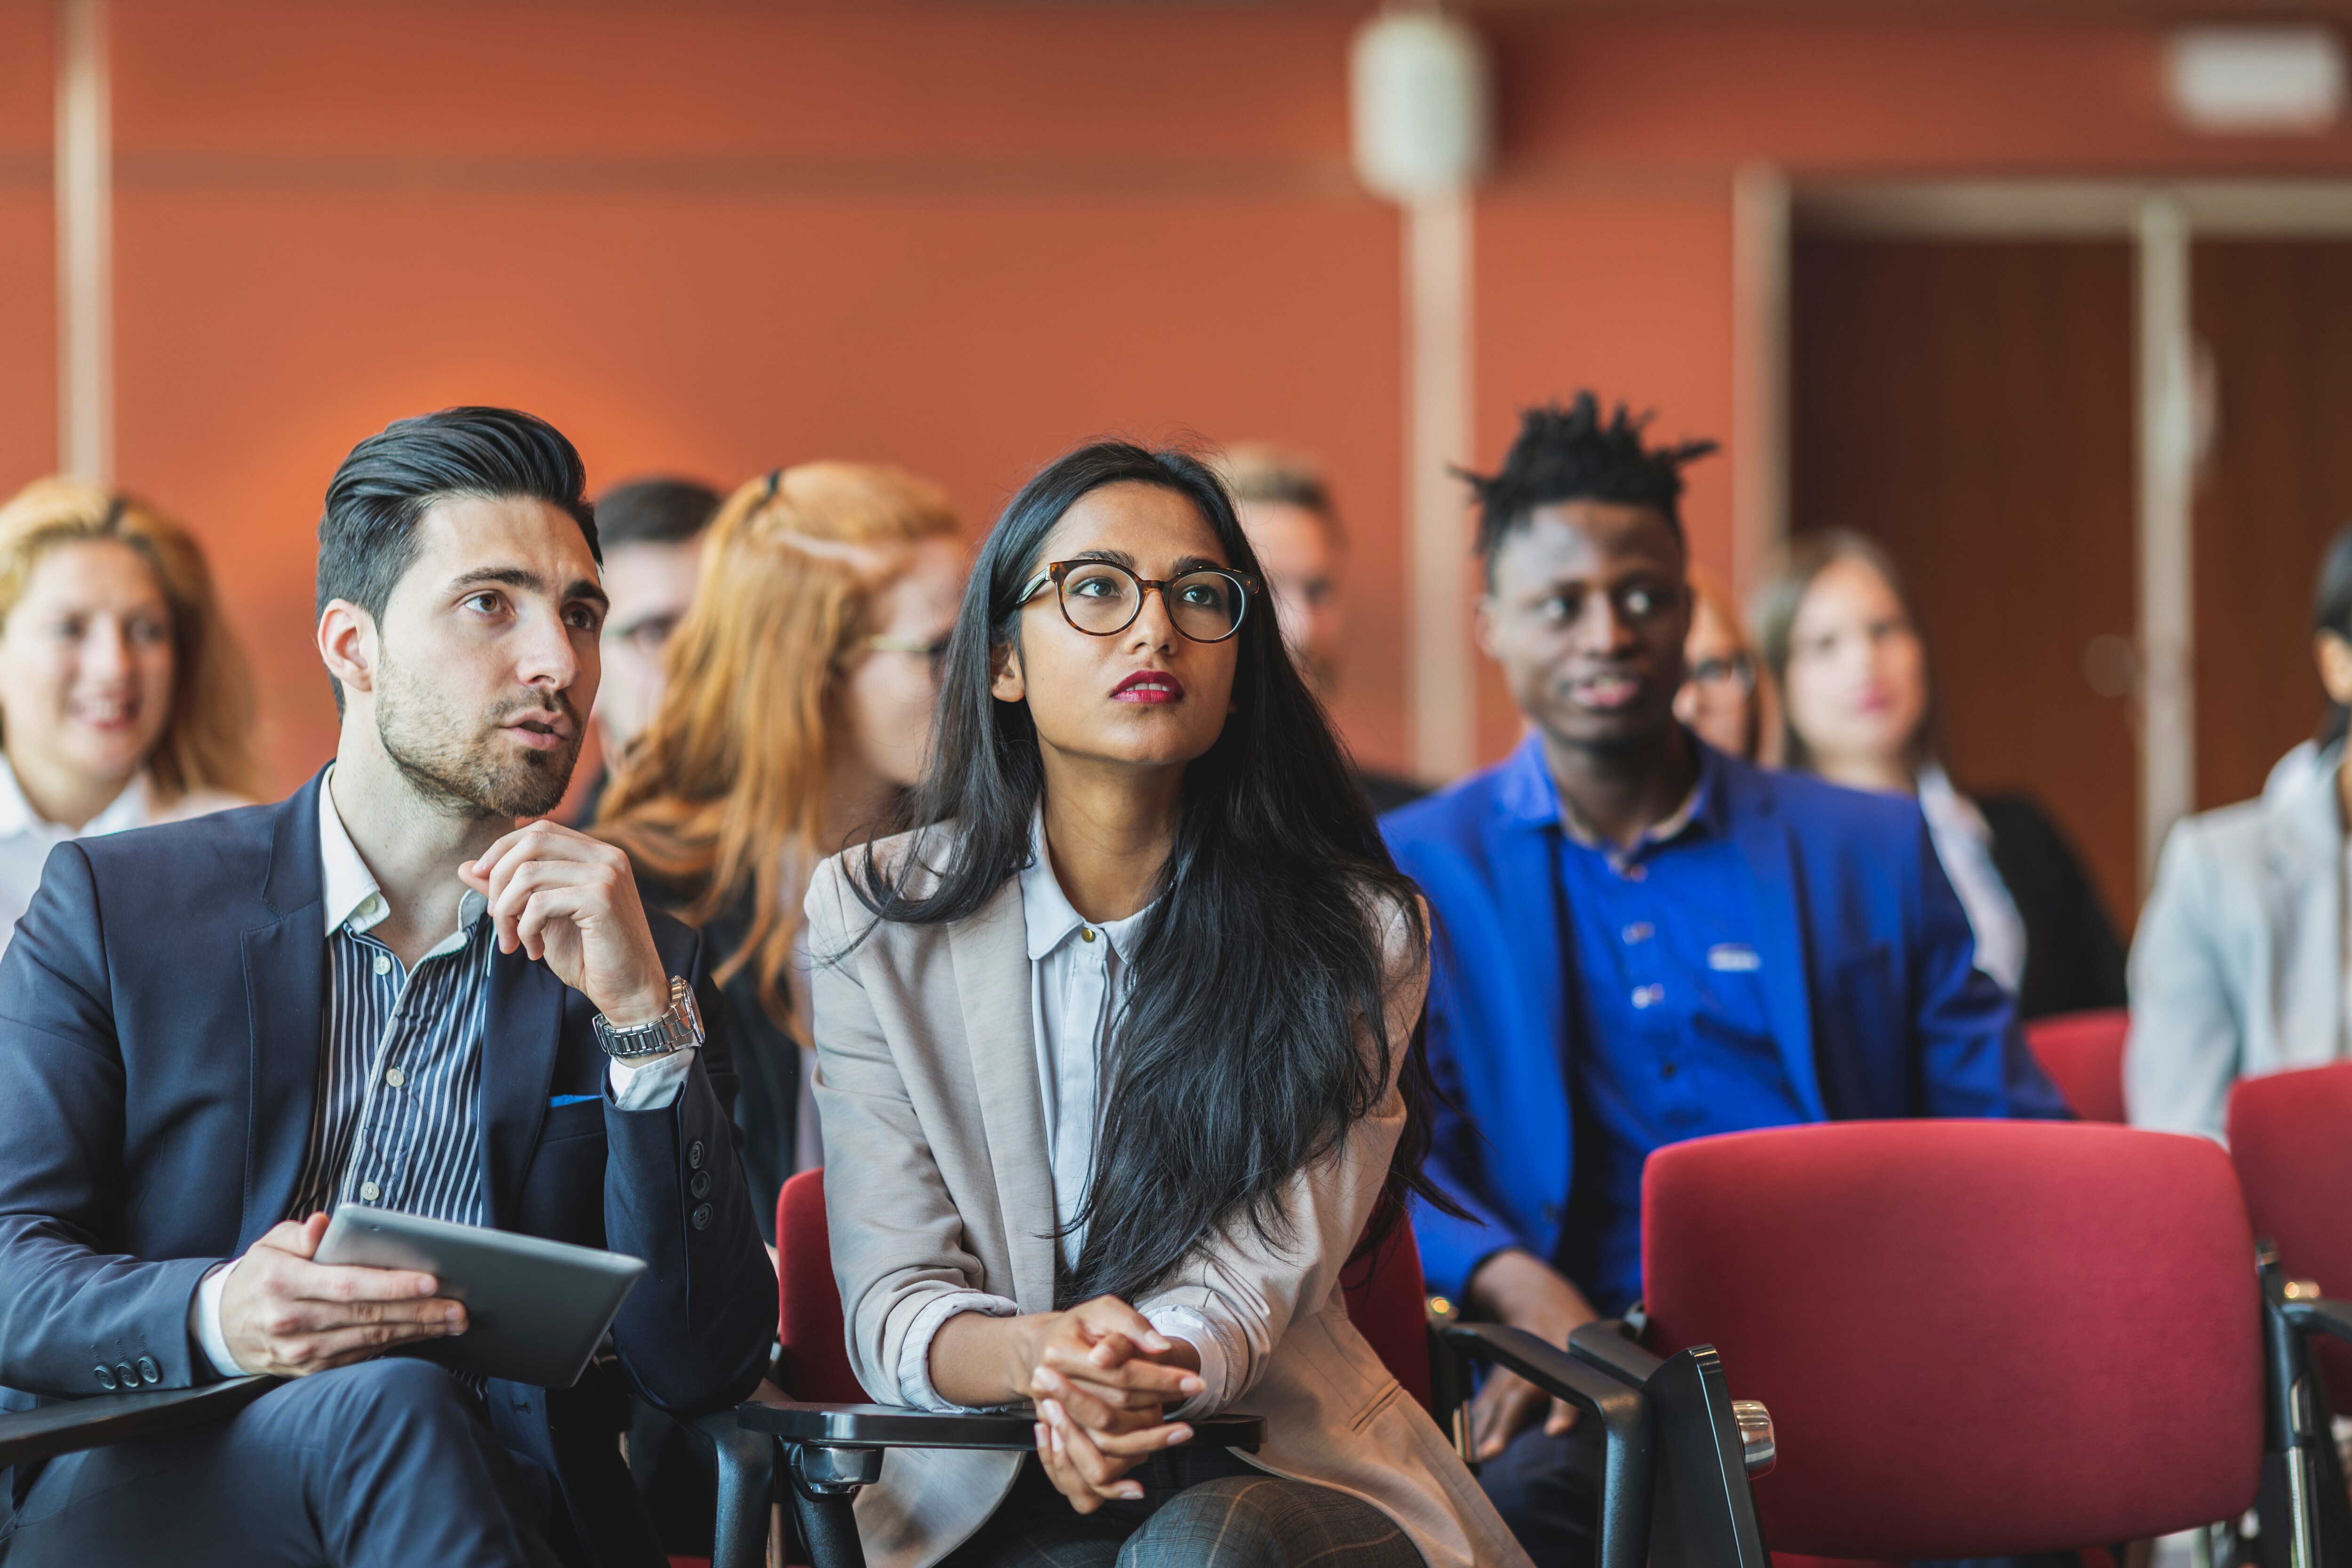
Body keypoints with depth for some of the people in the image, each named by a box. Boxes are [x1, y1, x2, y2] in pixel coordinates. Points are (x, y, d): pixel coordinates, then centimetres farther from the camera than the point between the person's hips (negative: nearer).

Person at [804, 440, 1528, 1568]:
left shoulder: (1358, 937, 0)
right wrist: (1042, 1356, -29)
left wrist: (1143, 1376, -34)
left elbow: (1258, 1275, -8)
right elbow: (892, 1304, -4)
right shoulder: (873, 919, 2)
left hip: (1280, 1467, 0)